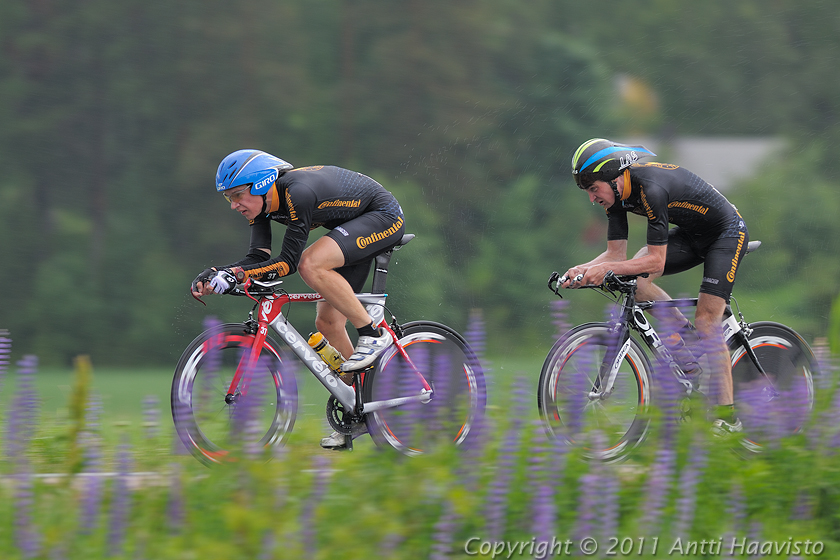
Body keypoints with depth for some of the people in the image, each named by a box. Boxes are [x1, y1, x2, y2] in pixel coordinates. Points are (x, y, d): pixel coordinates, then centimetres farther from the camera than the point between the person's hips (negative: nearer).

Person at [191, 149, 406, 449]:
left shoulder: (298, 193, -32)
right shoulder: (261, 201, -7)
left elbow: (289, 262, -33)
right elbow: (259, 257, -9)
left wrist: (237, 274, -39)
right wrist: (215, 275, -24)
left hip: (384, 216, -9)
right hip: (355, 229, 9)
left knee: (311, 264, -31)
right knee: (327, 322, 2)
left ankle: (373, 334, -16)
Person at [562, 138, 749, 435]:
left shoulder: (652, 188, -34)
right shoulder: (616, 193, -9)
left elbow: (657, 262, -34)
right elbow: (616, 254, -6)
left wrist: (607, 268, -41)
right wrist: (583, 269, -23)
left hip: (726, 232, -8)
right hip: (691, 233, 8)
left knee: (707, 321, -16)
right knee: (634, 276, -12)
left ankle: (727, 416, -12)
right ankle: (684, 335, 4)